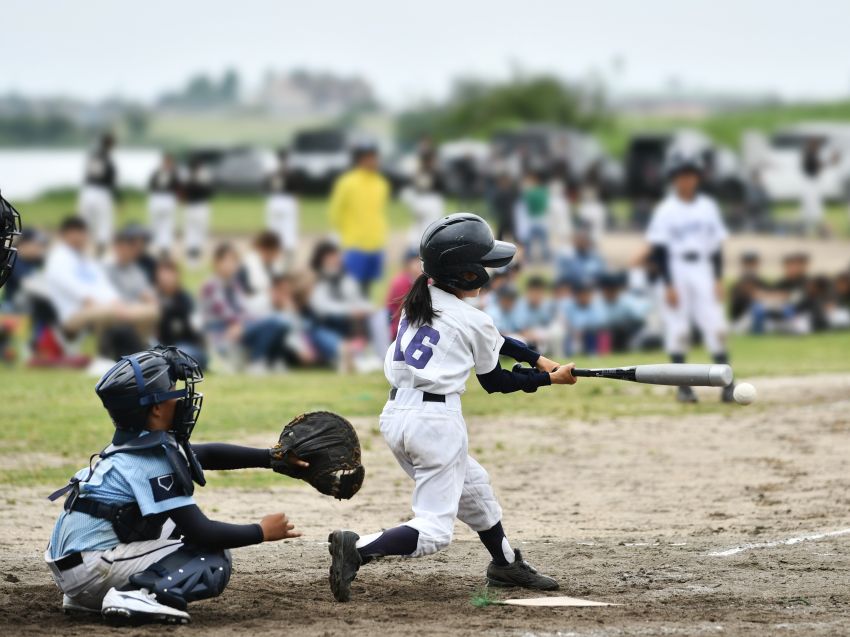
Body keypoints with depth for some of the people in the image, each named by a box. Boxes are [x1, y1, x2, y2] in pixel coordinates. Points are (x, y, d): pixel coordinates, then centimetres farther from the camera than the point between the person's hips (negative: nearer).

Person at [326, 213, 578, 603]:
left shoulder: (420, 301, 13)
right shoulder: (474, 322, -8)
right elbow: (495, 382, 7)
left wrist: (539, 360, 23)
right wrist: (550, 379, 16)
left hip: (395, 416, 8)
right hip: (436, 420, -8)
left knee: (472, 487, 29)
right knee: (434, 531, -6)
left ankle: (506, 564, 42)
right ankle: (358, 550, -27)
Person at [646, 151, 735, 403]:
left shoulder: (708, 207, 8)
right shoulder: (666, 210, -4)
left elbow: (717, 246, 11)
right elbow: (658, 250, -6)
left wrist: (718, 280, 4)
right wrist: (668, 285, -12)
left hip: (703, 271, 3)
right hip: (676, 271, -3)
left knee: (715, 327, -4)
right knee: (677, 330, -2)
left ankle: (727, 383, -3)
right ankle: (683, 387, 6)